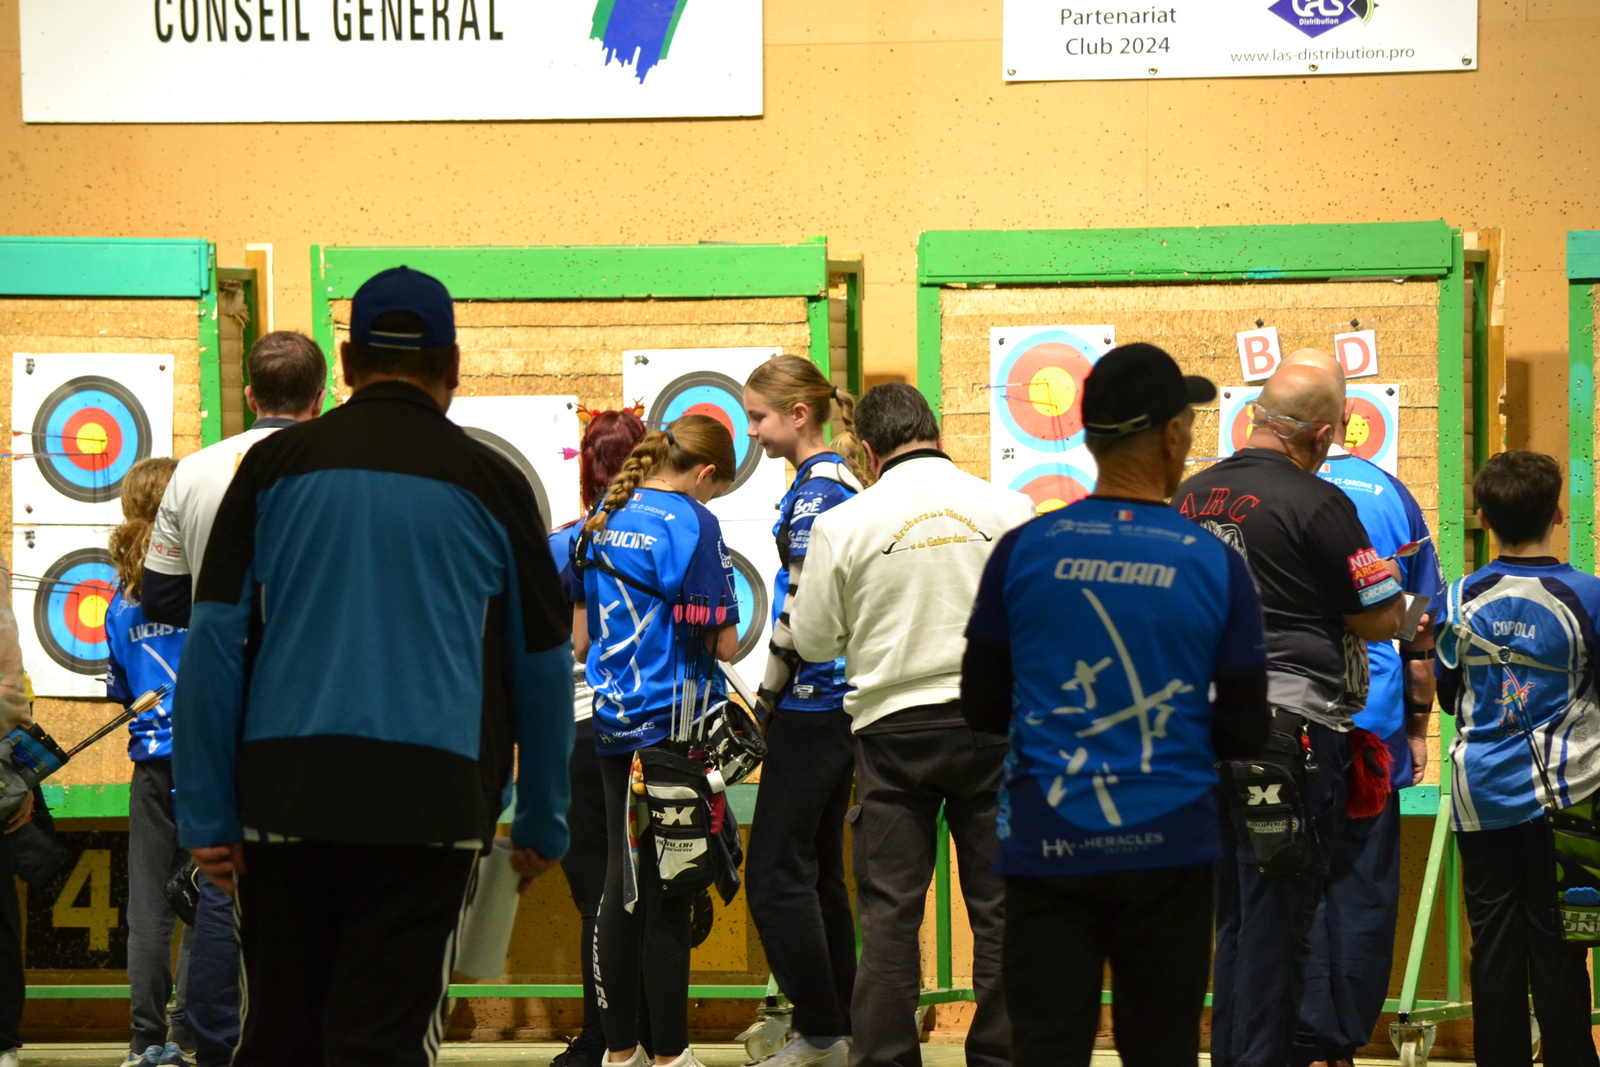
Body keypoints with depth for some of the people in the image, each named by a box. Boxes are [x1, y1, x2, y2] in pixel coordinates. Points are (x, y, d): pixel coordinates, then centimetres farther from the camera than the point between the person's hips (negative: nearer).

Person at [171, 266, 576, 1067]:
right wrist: (543, 824, 20)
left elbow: (214, 643, 2)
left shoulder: (276, 466, 7)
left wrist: (206, 813, 4)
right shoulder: (490, 484, 6)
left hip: (285, 789, 1)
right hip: (427, 799, -1)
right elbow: (543, 666, 11)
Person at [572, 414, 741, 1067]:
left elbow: (579, 638, 12)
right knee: (668, 898, -2)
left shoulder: (600, 522, 9)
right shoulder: (689, 522, -11)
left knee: (622, 887, 12)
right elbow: (723, 643, -13)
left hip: (612, 720, 7)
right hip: (673, 721, -7)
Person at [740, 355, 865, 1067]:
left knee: (775, 875, -5)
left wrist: (768, 701, -10)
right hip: (841, 701, 10)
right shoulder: (844, 484, 15)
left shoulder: (816, 489, -14)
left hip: (812, 706, -10)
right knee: (818, 872, 13)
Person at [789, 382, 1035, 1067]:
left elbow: (813, 640, 2)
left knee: (889, 910, 4)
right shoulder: (1007, 509, -1)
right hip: (993, 721, 1)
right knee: (998, 905, 7)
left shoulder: (843, 524, -5)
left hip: (893, 727, -1)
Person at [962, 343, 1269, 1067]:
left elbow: (982, 707, 5)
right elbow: (1243, 735, 1)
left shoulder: (1023, 551, -3)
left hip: (1046, 845, 0)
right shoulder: (1216, 566, -4)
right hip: (1168, 846, 0)